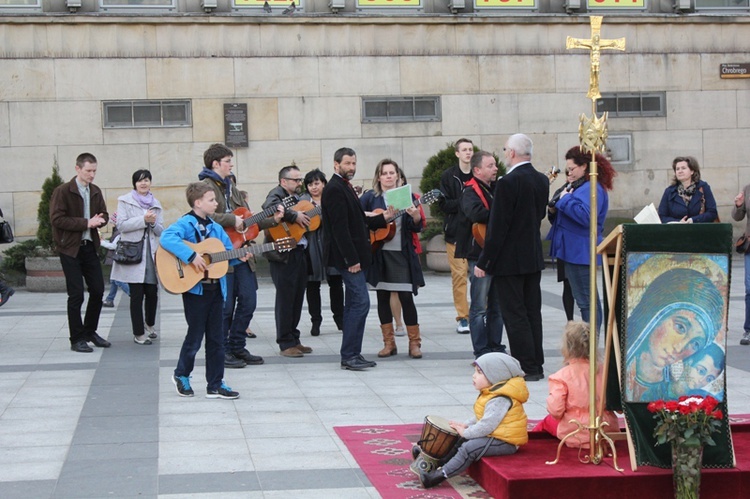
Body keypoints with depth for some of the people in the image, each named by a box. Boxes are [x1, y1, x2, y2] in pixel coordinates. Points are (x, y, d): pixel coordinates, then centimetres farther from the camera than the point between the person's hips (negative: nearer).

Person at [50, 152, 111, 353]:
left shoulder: (96, 191, 10)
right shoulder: (62, 191, -9)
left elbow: (104, 214, 16)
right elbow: (56, 219, -16)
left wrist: (99, 220, -9)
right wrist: (86, 223, -21)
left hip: (90, 246, 6)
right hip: (70, 248, -6)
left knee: (98, 291, 8)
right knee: (76, 295, -4)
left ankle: (90, 331, 26)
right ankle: (77, 339, 7)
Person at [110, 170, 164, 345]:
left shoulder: (156, 204, 16)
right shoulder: (125, 201, 2)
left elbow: (161, 231, 14)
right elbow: (121, 225, -9)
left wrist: (154, 223, -7)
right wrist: (143, 219, -16)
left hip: (152, 253, 4)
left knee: (152, 292, 4)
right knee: (137, 294, -3)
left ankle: (149, 324, 31)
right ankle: (138, 334, 6)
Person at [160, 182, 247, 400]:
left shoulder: (215, 227, 12)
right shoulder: (186, 223, -11)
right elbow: (167, 238, -30)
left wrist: (240, 257, -4)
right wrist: (192, 256, -32)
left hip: (216, 288, 7)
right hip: (195, 287, -7)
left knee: (216, 338, 8)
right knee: (195, 336, 3)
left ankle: (215, 385, 15)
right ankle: (181, 375, 26)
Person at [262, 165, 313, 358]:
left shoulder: (299, 197, 21)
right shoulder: (277, 194, -5)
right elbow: (270, 207, -28)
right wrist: (295, 215, -24)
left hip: (299, 253, 9)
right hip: (284, 255, -9)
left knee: (297, 299, 12)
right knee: (285, 299, -4)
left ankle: (293, 339, 22)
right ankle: (286, 344, 2)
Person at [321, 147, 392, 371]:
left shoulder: (345, 188, 17)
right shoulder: (335, 190, -14)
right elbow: (340, 227, -20)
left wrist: (382, 218, 11)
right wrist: (351, 259, -22)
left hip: (353, 256, 10)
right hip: (347, 257, -10)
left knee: (354, 304, 11)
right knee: (360, 302, -11)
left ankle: (351, 355, 16)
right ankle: (349, 355, -7)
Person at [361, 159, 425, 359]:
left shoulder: (406, 196, 5)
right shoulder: (370, 197, 5)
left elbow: (417, 228, 2)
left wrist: (415, 216, -18)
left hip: (402, 253, -1)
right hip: (379, 254, 1)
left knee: (406, 297, -5)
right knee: (382, 297, 5)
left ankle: (414, 343, 5)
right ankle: (389, 343, 16)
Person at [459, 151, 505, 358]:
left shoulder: (496, 189, 16)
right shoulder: (471, 192, -8)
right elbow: (476, 214, -28)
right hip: (479, 255, -8)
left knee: (497, 306, 12)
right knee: (479, 307, -3)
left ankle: (496, 347, 20)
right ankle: (481, 352, 2)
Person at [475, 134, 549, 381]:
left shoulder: (507, 183, -17)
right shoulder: (542, 180, 6)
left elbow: (497, 226, -18)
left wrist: (483, 261, -12)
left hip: (509, 259, -8)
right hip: (534, 257, 8)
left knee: (514, 315, -2)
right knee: (532, 312, 13)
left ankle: (527, 368, -1)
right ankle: (537, 365, 18)